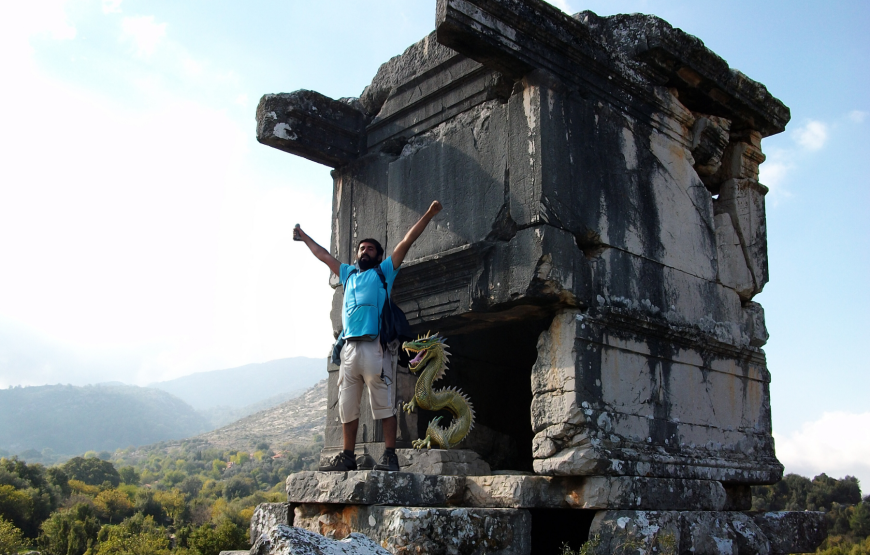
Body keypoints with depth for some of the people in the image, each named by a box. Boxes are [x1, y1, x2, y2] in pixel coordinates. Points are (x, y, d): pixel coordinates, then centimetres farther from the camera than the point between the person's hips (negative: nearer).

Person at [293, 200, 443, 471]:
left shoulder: (384, 271, 15)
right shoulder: (348, 274, 27)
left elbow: (406, 243, 10)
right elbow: (323, 255, 39)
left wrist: (428, 215, 7)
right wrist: (304, 237, 49)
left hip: (374, 346, -5)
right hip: (349, 347, 5)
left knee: (383, 403, -7)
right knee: (347, 406, 6)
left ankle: (390, 456, -6)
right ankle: (347, 457, 13)